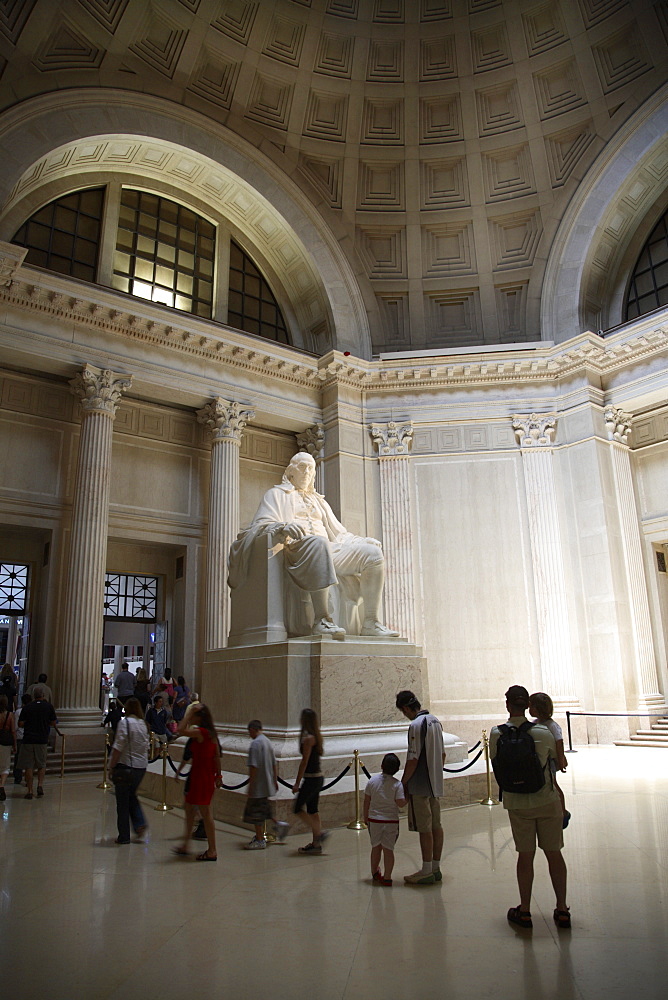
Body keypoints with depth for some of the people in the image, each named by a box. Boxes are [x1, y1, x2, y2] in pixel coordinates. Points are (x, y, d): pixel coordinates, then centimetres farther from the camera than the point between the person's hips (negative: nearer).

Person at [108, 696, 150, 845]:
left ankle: (124, 836, 12)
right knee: (132, 796, 22)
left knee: (123, 802, 6)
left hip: (126, 766, -6)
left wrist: (112, 766, -8)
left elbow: (118, 747, -15)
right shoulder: (143, 724, 7)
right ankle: (140, 823, 6)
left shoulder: (125, 722, -12)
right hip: (141, 766, 6)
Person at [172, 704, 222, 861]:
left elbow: (181, 730, -29)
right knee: (189, 808, 20)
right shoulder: (211, 733, 9)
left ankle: (212, 851, 5)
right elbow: (217, 756, 12)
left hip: (201, 776, -10)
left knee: (206, 813, -2)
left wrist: (189, 714, -20)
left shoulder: (200, 732, -18)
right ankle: (185, 845, 30)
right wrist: (218, 775, 17)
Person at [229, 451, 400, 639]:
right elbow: (262, 523, -1)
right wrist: (284, 526, -24)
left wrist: (362, 540, 10)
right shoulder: (277, 494, 17)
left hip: (329, 549, 6)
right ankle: (321, 620, -45)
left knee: (374, 553, -14)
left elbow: (337, 532, 29)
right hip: (296, 546, -6)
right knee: (319, 542, -41)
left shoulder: (318, 500, 34)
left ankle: (371, 622, -18)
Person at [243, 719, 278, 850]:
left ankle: (259, 840, 4)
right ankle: (261, 836, 28)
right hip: (267, 784, 9)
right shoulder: (267, 742, 11)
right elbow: (274, 764, 15)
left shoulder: (255, 743, -16)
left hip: (258, 785, -9)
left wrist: (250, 786, -18)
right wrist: (275, 781, 22)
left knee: (256, 814, 0)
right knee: (262, 812, 18)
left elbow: (253, 767, -21)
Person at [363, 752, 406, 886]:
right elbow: (401, 803, -17)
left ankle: (374, 872, 34)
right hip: (391, 820, -2)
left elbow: (366, 801, 3)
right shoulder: (397, 784, -11)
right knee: (388, 849, 5)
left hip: (374, 819, 2)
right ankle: (387, 877, 5)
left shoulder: (373, 780, -4)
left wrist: (366, 817, 15)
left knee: (376, 847, 18)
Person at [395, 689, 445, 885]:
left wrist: (403, 783, -10)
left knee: (424, 828, 0)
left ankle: (426, 872, 8)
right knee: (436, 826, 13)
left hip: (420, 786, -9)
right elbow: (442, 754, 15)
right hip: (436, 784, 9)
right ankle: (436, 868, 22)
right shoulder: (435, 721, 8)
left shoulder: (416, 725, -19)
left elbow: (413, 760, -20)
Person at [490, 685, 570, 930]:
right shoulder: (543, 732, -11)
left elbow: (495, 763, 0)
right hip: (547, 800, 0)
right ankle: (562, 910, 22)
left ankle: (524, 911, 20)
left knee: (525, 855, 11)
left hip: (517, 804, 0)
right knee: (553, 853, 12)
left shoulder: (496, 734, -10)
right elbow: (556, 759, 5)